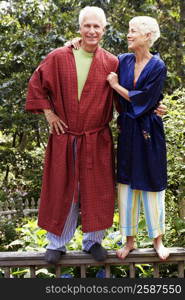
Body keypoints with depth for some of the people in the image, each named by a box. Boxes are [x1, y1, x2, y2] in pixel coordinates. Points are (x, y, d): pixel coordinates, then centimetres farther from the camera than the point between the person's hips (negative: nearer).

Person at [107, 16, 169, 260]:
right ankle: (130, 240, 19)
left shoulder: (158, 66, -9)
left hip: (148, 132, -4)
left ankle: (158, 240, 21)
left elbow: (143, 100, -15)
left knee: (151, 185, 4)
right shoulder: (123, 61, 4)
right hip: (127, 131, 4)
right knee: (126, 184, 7)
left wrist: (116, 85, -9)